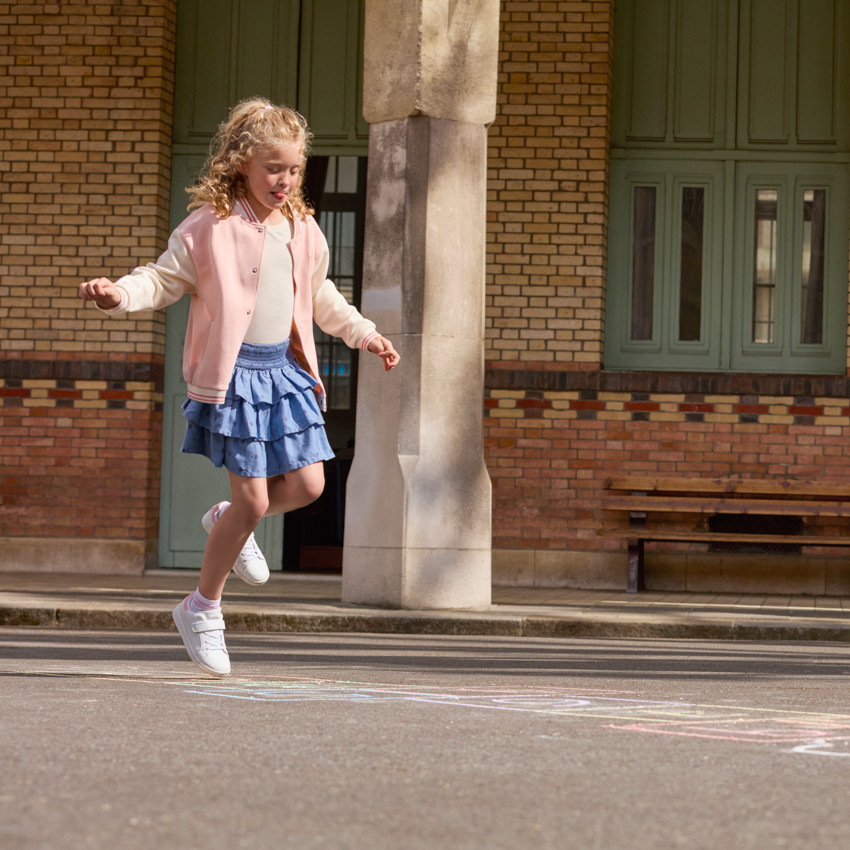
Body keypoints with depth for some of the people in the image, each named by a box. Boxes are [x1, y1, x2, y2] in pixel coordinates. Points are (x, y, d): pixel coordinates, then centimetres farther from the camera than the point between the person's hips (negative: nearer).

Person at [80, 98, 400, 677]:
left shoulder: (302, 230, 9)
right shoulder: (210, 226, -9)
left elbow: (321, 296, 25)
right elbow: (163, 280, -6)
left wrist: (365, 334, 26)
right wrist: (121, 294, -25)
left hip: (285, 368, 6)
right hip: (233, 372, -6)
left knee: (307, 484, 0)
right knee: (254, 499, -7)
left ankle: (229, 522, 31)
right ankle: (204, 608, 11)